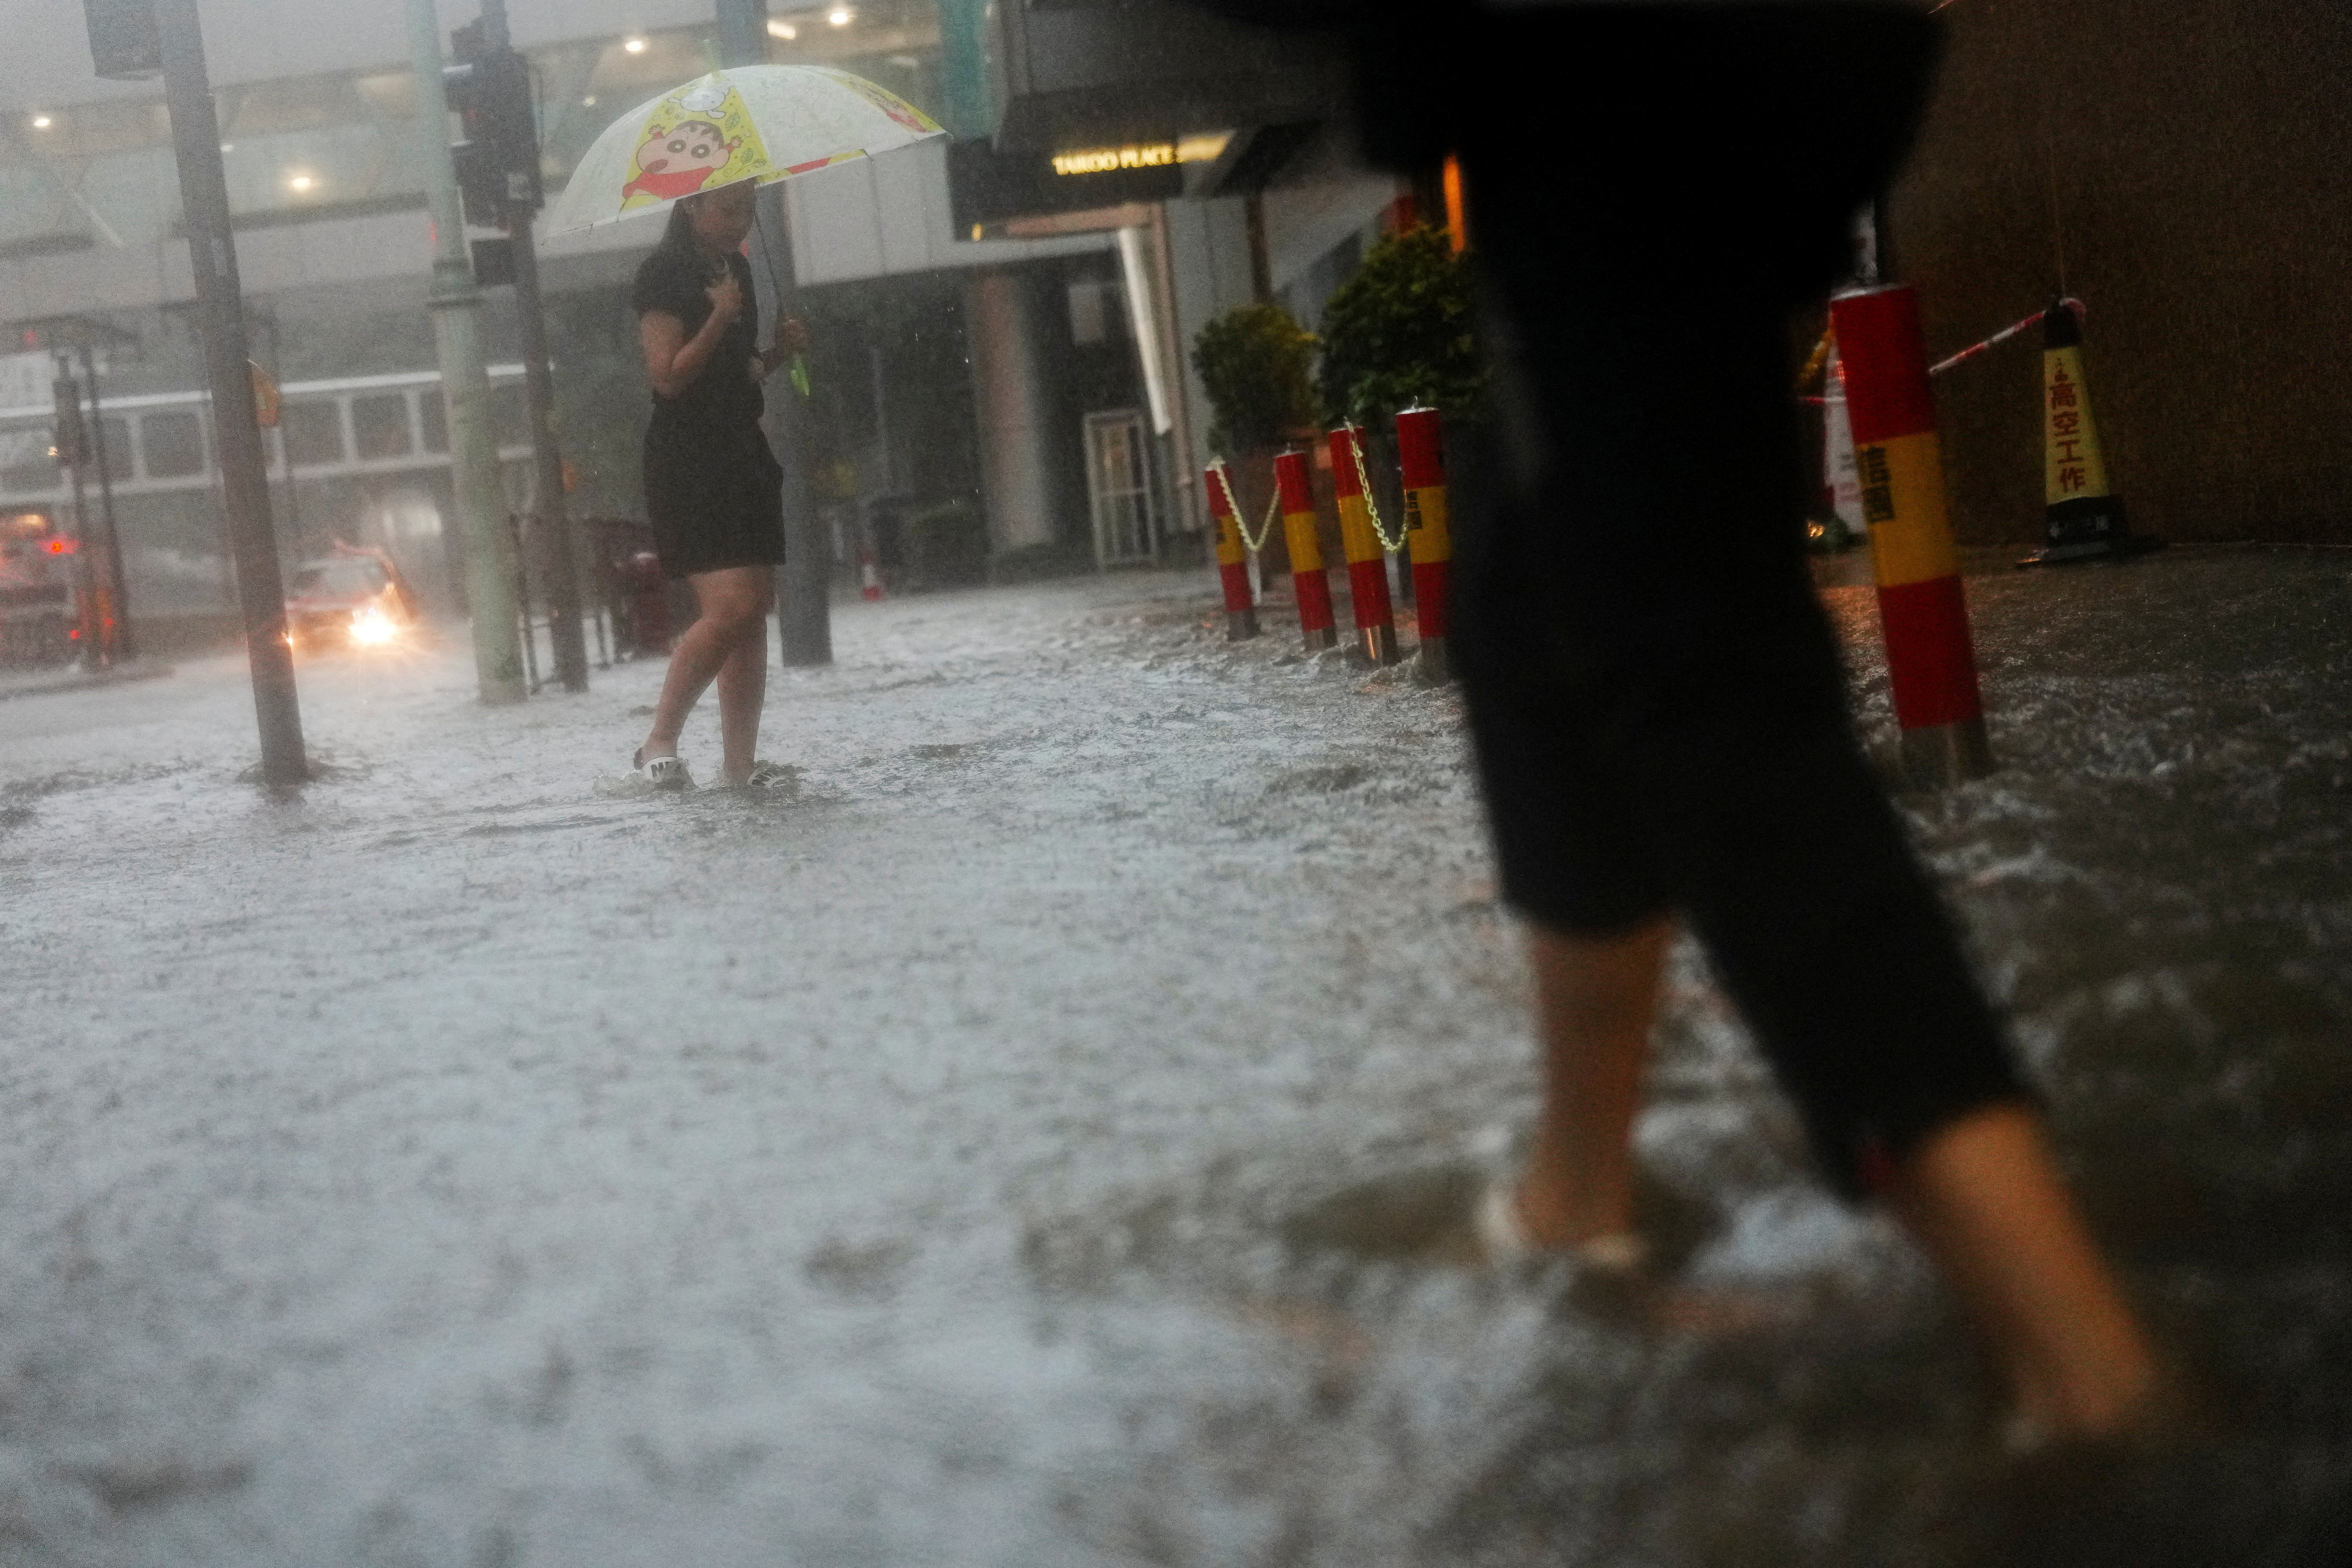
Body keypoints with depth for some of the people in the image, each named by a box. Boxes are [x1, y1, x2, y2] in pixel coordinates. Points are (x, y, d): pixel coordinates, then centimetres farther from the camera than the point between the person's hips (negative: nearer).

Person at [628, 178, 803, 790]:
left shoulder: (736, 270, 16)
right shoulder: (663, 274, -9)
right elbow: (668, 376, -16)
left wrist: (780, 350, 7)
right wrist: (719, 318, -21)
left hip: (742, 453, 9)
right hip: (687, 463, -9)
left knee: (754, 611, 4)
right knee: (730, 607, -17)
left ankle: (740, 761, 7)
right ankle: (659, 744, -5)